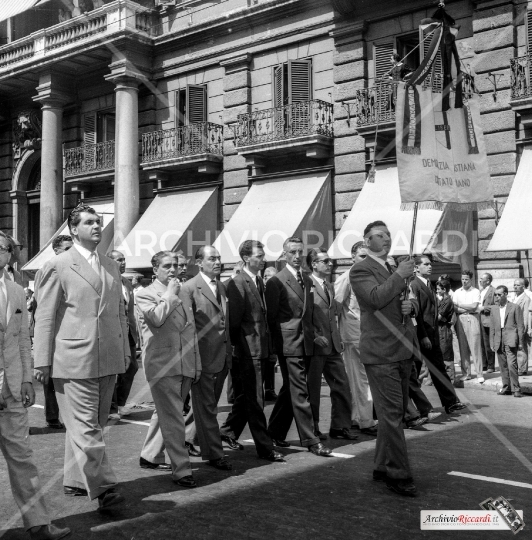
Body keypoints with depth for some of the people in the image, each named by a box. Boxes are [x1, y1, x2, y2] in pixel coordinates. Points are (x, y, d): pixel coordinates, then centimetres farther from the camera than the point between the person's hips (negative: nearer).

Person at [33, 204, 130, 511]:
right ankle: (103, 487, -4)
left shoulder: (111, 267, 16)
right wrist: (43, 361, -6)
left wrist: (125, 351, 16)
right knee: (85, 427, -5)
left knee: (94, 425, 14)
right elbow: (45, 317, -3)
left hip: (108, 360, 6)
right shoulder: (58, 266, -2)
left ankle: (76, 480, 27)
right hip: (74, 359, -6)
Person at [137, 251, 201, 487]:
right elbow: (156, 318, -24)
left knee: (165, 413, 17)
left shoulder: (184, 296, 19)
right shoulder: (146, 294, -2)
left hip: (184, 366, 7)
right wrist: (169, 294, -11)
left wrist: (196, 364, 16)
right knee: (173, 418, -8)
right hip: (162, 364, -7)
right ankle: (181, 470, -5)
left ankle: (150, 456, 32)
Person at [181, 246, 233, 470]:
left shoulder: (221, 287, 14)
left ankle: (185, 434, 38)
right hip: (203, 357, -8)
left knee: (209, 405, 18)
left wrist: (229, 354, 15)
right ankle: (213, 453, 12)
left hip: (222, 357, 8)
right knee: (206, 407, 3)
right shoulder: (190, 288, -11)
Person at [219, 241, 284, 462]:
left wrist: (268, 348, 14)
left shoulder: (259, 282, 13)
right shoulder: (237, 284, -14)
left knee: (246, 397, 18)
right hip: (248, 350, -9)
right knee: (255, 401, -2)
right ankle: (265, 448, 4)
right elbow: (233, 320, -15)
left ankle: (229, 431, 35)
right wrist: (238, 344, -8)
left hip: (260, 349, 9)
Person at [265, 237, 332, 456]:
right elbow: (271, 316, -6)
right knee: (300, 393, -6)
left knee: (289, 390, 15)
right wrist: (278, 343, -8)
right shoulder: (276, 282, -7)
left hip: (305, 343, 7)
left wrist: (313, 333, 10)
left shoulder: (307, 281, 15)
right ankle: (310, 440, -3)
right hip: (289, 344, -7)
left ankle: (275, 433, 27)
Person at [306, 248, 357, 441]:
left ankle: (340, 426, 18)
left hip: (332, 345, 8)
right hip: (315, 345, -8)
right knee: (313, 389, 4)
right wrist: (315, 336, -18)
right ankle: (312, 429, 16)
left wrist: (337, 337, 14)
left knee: (342, 386, 8)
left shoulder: (329, 286, 17)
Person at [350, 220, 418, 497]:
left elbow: (407, 303, 25)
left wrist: (411, 306, 3)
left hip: (402, 351, 9)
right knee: (391, 414, -7)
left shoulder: (394, 270, 20)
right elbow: (376, 298, -24)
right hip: (381, 353, -9)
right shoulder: (361, 270, -7)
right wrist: (400, 275, -16)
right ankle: (399, 475, 2)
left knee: (395, 413, 15)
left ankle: (382, 467, 28)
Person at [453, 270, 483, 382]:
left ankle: (479, 374, -4)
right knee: (463, 347, 3)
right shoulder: (457, 292, 13)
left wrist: (459, 305, -4)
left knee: (475, 346, -7)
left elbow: (474, 306, -9)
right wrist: (468, 309, -10)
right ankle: (466, 374, 9)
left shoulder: (475, 291, 4)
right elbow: (454, 308, 4)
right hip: (460, 319, 3)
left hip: (472, 319, -3)